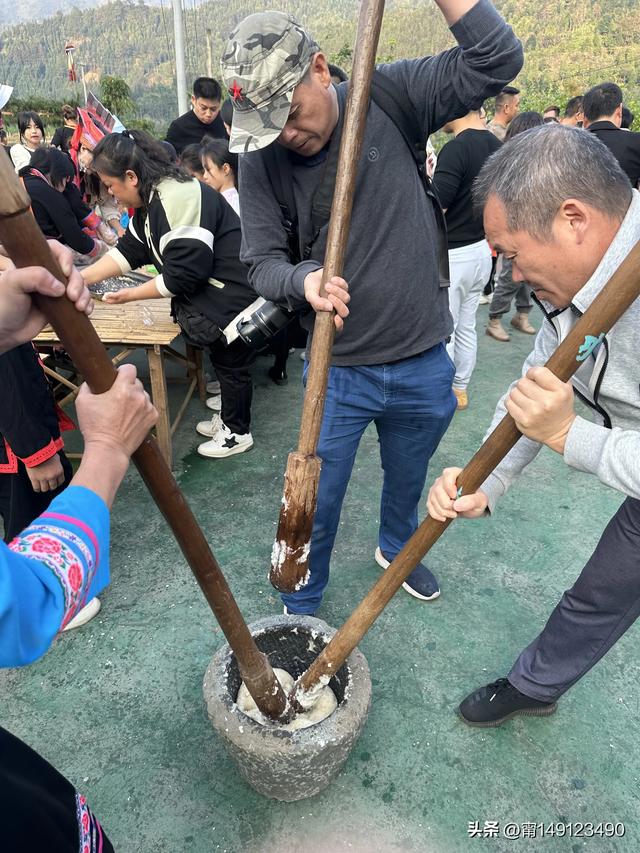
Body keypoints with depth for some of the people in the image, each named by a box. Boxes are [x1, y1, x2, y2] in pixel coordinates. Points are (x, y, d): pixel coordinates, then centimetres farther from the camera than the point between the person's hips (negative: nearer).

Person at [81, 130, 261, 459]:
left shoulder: (178, 198, -25)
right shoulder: (151, 200, 8)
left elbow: (183, 274, -27)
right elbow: (129, 249, 13)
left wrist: (132, 294, -15)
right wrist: (79, 278, 7)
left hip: (234, 295, -10)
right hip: (211, 294, 10)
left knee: (231, 363, 4)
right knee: (222, 359, 20)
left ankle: (237, 433, 23)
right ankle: (229, 416, 38)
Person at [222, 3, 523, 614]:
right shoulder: (260, 160, -8)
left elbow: (497, 60, -7)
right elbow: (261, 261, -7)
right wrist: (303, 280, -29)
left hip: (424, 362, 2)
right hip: (337, 370, -1)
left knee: (408, 481, 25)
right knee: (316, 505, 8)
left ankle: (396, 547, 58)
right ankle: (300, 609, 37)